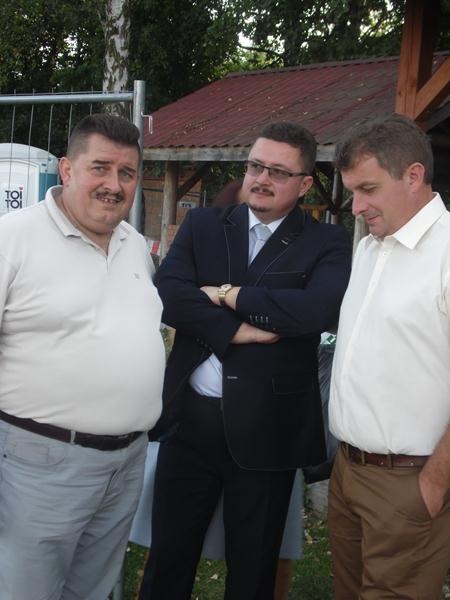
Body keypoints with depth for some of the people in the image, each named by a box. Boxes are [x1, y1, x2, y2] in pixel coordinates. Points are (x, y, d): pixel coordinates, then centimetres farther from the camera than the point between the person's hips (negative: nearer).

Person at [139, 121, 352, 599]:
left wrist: (227, 295, -14)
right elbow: (167, 294, -8)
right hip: (190, 418, 2)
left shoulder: (326, 244, -3)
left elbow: (320, 309, -22)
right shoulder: (203, 225, 6)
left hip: (266, 429, -2)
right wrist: (236, 330, -19)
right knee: (168, 555, 16)